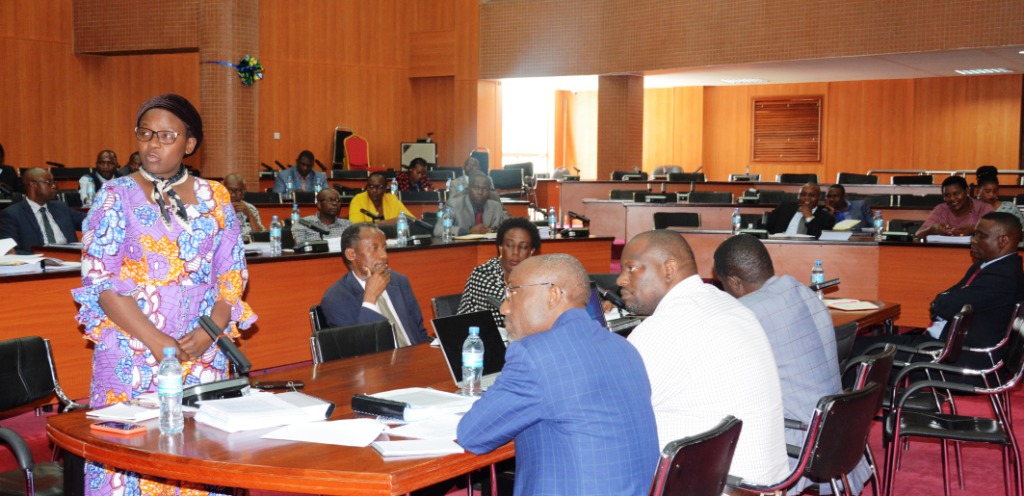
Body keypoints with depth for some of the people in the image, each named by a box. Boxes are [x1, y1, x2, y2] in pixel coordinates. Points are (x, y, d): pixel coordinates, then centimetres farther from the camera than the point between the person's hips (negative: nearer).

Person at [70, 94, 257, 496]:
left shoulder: (214, 198, 9)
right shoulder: (117, 196, 2)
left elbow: (233, 275, 7)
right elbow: (100, 280, -6)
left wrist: (207, 333, -10)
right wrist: (157, 342, -15)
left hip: (204, 353, 2)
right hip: (131, 353, -2)